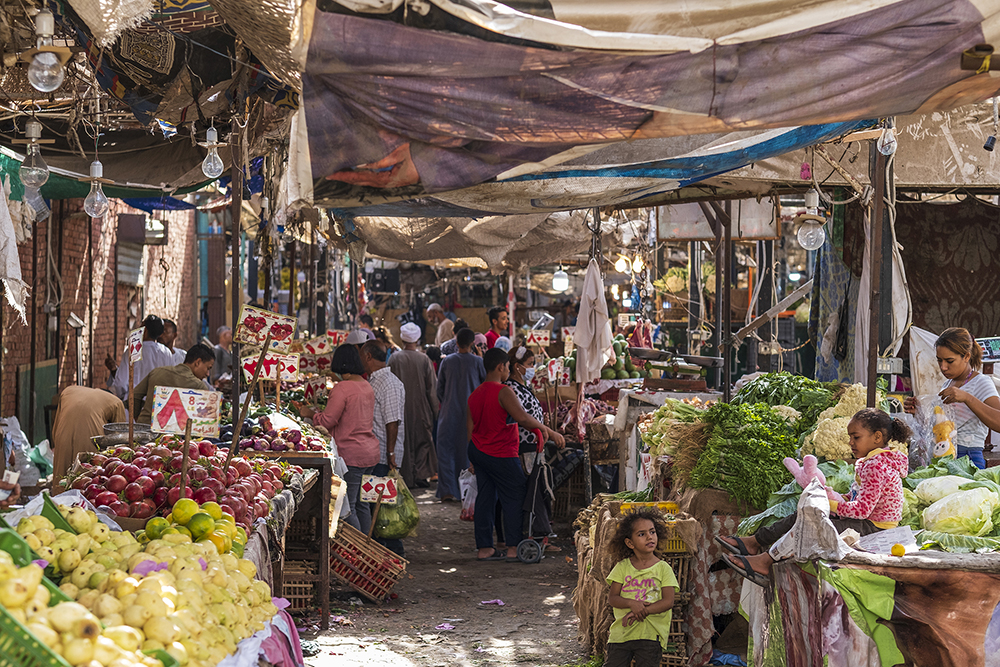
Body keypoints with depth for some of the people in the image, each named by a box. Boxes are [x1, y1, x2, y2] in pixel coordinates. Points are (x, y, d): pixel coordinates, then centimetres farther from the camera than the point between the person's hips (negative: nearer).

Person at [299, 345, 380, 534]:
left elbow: (327, 421, -16)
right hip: (370, 452, 9)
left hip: (351, 454, -9)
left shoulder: (342, 388, -15)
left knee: (347, 508, -3)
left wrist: (310, 413, 3)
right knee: (361, 504, 16)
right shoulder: (367, 386, 11)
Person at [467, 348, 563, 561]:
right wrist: (549, 431, -22)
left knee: (485, 498, 11)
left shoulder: (475, 395, 9)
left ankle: (484, 548, 13)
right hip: (501, 455, -8)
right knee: (516, 498, 2)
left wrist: (475, 458, 21)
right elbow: (522, 417, -28)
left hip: (478, 452, 8)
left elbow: (469, 428, 14)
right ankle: (514, 549, 2)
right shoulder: (503, 392, -16)